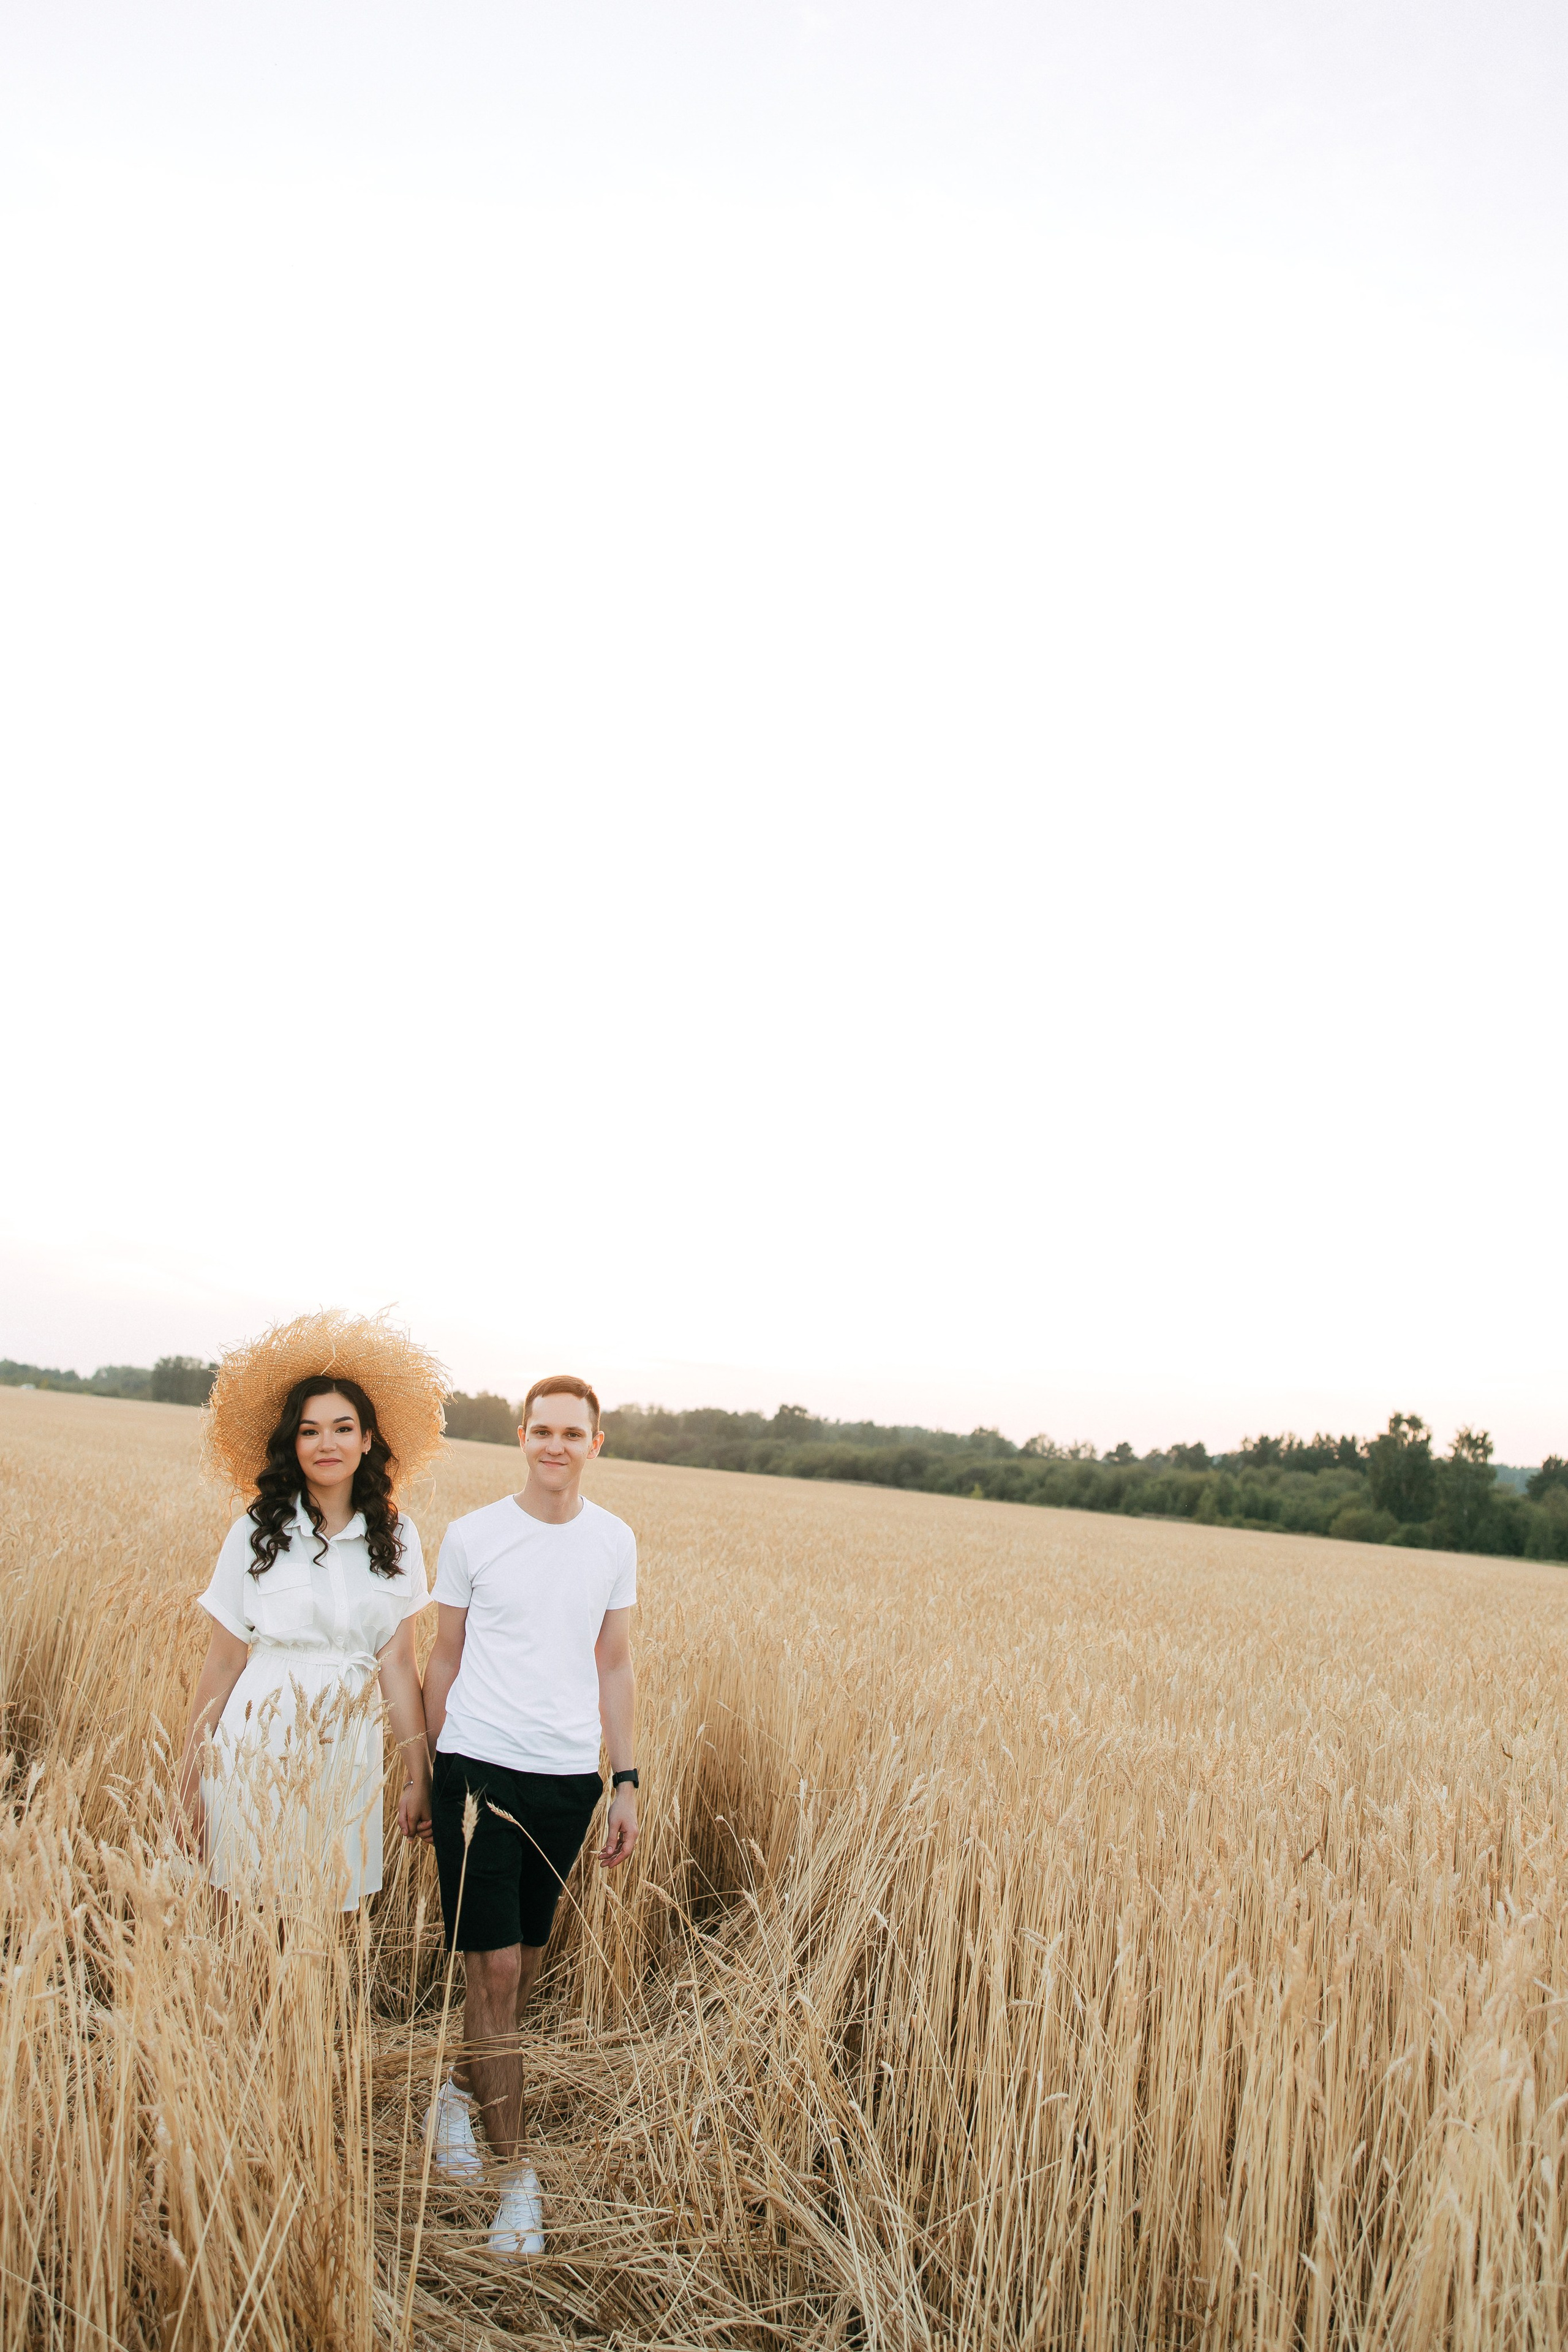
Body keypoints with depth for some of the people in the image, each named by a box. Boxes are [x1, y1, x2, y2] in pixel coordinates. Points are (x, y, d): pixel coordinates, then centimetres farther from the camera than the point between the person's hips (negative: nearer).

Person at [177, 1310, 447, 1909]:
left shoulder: (396, 1537, 2)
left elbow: (397, 1664, 2)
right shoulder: (255, 1533, -3)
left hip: (349, 1759, 2)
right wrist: (191, 1773, 1)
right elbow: (223, 1664, 0)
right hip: (258, 1753, -1)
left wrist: (419, 1776, 0)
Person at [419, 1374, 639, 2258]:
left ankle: (462, 2089, 38)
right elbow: (445, 1660, 6)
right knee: (495, 1968, -4)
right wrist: (429, 1774, 8)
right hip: (480, 1768, -3)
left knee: (527, 1962, 13)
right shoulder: (473, 1536, -2)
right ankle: (517, 2173, 8)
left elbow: (614, 1667, 10)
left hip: (571, 1776, 3)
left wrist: (627, 1781, 7)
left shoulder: (615, 1541, 4)